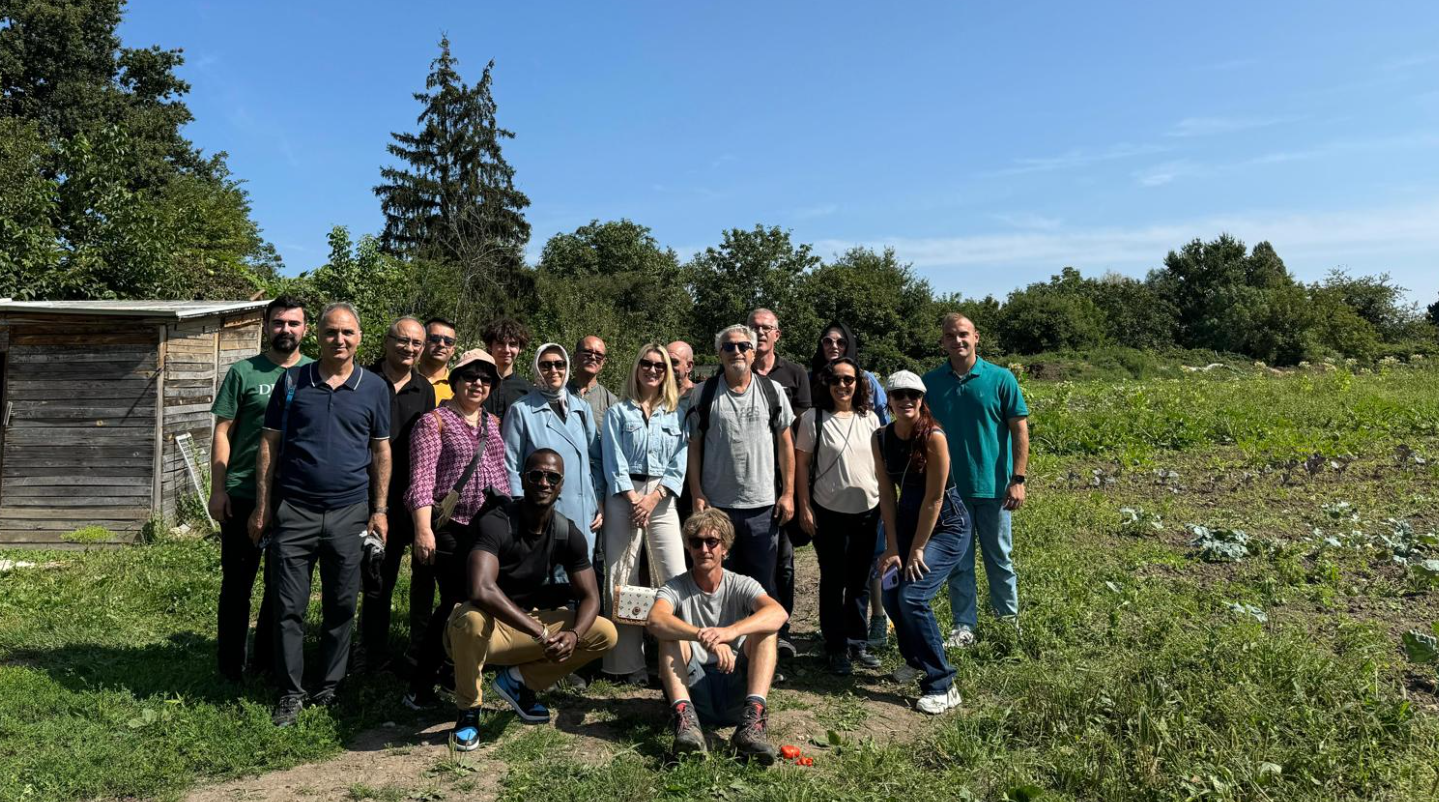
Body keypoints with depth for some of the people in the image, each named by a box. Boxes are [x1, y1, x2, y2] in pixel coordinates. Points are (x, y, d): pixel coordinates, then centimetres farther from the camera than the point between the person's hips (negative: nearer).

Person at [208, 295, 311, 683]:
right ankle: (230, 668, 21)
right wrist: (218, 489, -8)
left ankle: (266, 663, 27)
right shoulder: (243, 372, 0)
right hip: (243, 497, -2)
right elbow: (222, 432, -1)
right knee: (237, 584, 7)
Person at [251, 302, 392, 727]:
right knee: (289, 607, 3)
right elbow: (269, 443, 6)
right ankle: (291, 692, 16)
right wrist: (262, 506, 3)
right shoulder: (293, 380, 3)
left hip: (349, 512, 1)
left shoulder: (374, 388, 4)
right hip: (294, 509, 0)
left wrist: (379, 509, 3)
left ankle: (329, 688, 23)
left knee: (341, 606, 9)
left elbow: (381, 451, 7)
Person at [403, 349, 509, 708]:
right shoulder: (434, 422, -1)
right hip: (451, 528, -6)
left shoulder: (494, 424, 17)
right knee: (456, 604, -6)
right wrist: (423, 528, -19)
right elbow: (422, 479, -10)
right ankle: (421, 687, 9)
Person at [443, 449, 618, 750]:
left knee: (606, 634, -10)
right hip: (489, 627, -5)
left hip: (530, 624, 5)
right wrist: (541, 632, -37)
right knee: (472, 618, -40)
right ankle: (468, 711, -12)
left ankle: (519, 680, 7)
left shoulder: (568, 534, -6)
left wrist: (573, 634, -26)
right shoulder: (496, 524, -24)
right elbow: (481, 590, -39)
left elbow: (590, 597, -4)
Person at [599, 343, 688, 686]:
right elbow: (613, 462, 1)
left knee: (676, 577, -8)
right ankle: (627, 661, 5)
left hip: (662, 498, 1)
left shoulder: (677, 414, 12)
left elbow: (680, 463, 5)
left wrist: (654, 497, -7)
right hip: (624, 497, -1)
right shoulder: (618, 412, 9)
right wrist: (634, 499, -10)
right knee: (622, 578, -2)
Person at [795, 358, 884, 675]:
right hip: (829, 513, -3)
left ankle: (858, 643, 27)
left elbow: (882, 463, 13)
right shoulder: (814, 418, -6)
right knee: (833, 581, 7)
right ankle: (837, 648, 18)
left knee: (860, 581, 13)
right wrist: (804, 507, -8)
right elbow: (801, 464, -4)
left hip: (868, 511, 3)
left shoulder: (870, 419, 5)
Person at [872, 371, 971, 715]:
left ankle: (942, 686, -4)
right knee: (891, 594, 1)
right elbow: (887, 494, -2)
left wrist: (917, 550, -15)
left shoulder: (933, 436, -22)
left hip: (946, 525, -6)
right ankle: (917, 661, 29)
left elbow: (934, 498, -19)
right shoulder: (881, 438, -5)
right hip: (908, 520, 6)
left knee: (912, 596, -17)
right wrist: (892, 547, -5)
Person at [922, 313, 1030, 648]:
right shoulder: (930, 382, 2)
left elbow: (1020, 430, -2)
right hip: (948, 487, 2)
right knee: (958, 562, 9)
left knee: (999, 558, 12)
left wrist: (1018, 479, -9)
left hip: (992, 486, -1)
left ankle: (1009, 623, 28)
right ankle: (964, 627, 20)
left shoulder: (1000, 379, -4)